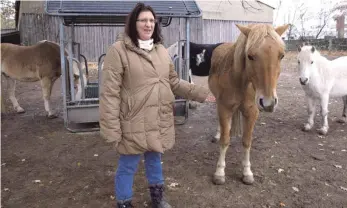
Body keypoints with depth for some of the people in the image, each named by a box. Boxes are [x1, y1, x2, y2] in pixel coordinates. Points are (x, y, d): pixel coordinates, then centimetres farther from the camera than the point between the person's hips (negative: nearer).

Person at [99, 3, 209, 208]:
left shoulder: (161, 50, 5)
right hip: (134, 123, -5)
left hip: (160, 121, 6)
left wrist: (202, 93, 2)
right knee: (128, 166, 11)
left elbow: (174, 82, 11)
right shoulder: (118, 50, -14)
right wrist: (111, 128, -17)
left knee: (155, 160, 24)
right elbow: (109, 92, -15)